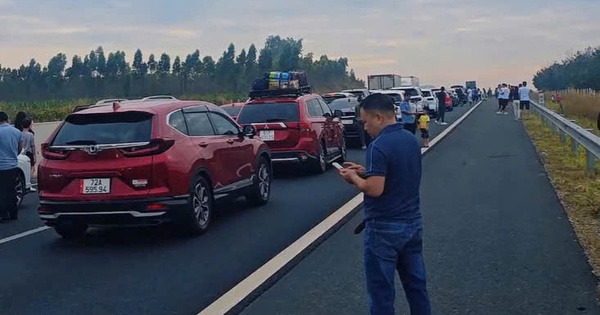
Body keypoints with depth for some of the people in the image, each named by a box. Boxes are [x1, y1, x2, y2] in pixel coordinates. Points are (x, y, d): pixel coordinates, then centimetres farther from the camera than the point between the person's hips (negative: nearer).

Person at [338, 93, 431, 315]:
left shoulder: (379, 146, -19)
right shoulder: (411, 139, 7)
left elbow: (375, 189, -25)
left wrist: (354, 178, -6)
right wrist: (366, 171, 13)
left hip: (384, 228, -8)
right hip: (413, 223, 8)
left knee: (382, 293, 3)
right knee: (416, 285, 15)